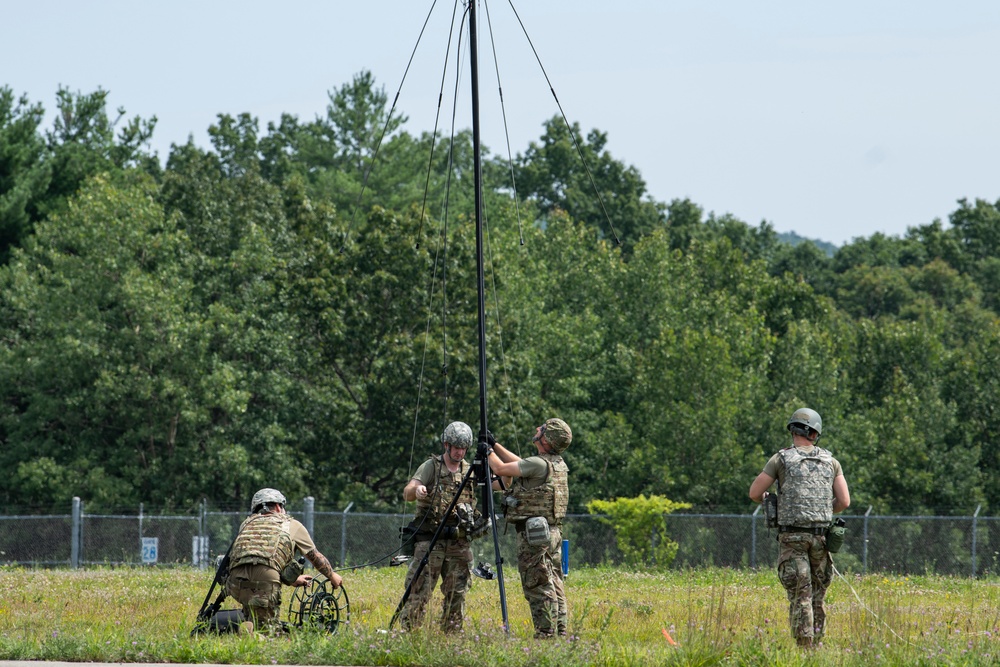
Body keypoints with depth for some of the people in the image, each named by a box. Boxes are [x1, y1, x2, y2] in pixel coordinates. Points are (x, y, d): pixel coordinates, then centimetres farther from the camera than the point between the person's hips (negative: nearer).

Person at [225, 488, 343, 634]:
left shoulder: (247, 523, 31)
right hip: (265, 582, -4)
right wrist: (333, 576, 52)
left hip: (235, 583, 4)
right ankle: (248, 630, -25)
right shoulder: (292, 525, 21)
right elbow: (316, 557, 32)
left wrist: (293, 580, 52)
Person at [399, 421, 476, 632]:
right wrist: (416, 489, -39)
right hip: (430, 541, -4)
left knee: (457, 594, 7)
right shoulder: (430, 467, -2)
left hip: (459, 542, 4)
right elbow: (407, 493, -15)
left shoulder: (470, 470, 11)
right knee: (419, 593, -8)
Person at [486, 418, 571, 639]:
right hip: (553, 533, 9)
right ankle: (560, 634, 12)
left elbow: (501, 468, -11)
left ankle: (546, 633, -8)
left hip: (534, 534, -9)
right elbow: (518, 464, 24)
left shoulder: (539, 464, -17)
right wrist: (495, 445, 25)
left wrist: (489, 452, 8)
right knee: (554, 585, 11)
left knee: (538, 587, -6)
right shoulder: (558, 464, 11)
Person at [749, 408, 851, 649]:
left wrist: (766, 499, 25)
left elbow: (754, 493, 1)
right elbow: (844, 502, 6)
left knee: (800, 595, -6)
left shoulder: (781, 459, 1)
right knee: (817, 595, 12)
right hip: (821, 535, 2)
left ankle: (804, 646, -15)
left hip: (792, 537, -2)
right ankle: (816, 645, 12)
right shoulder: (830, 461, 9)